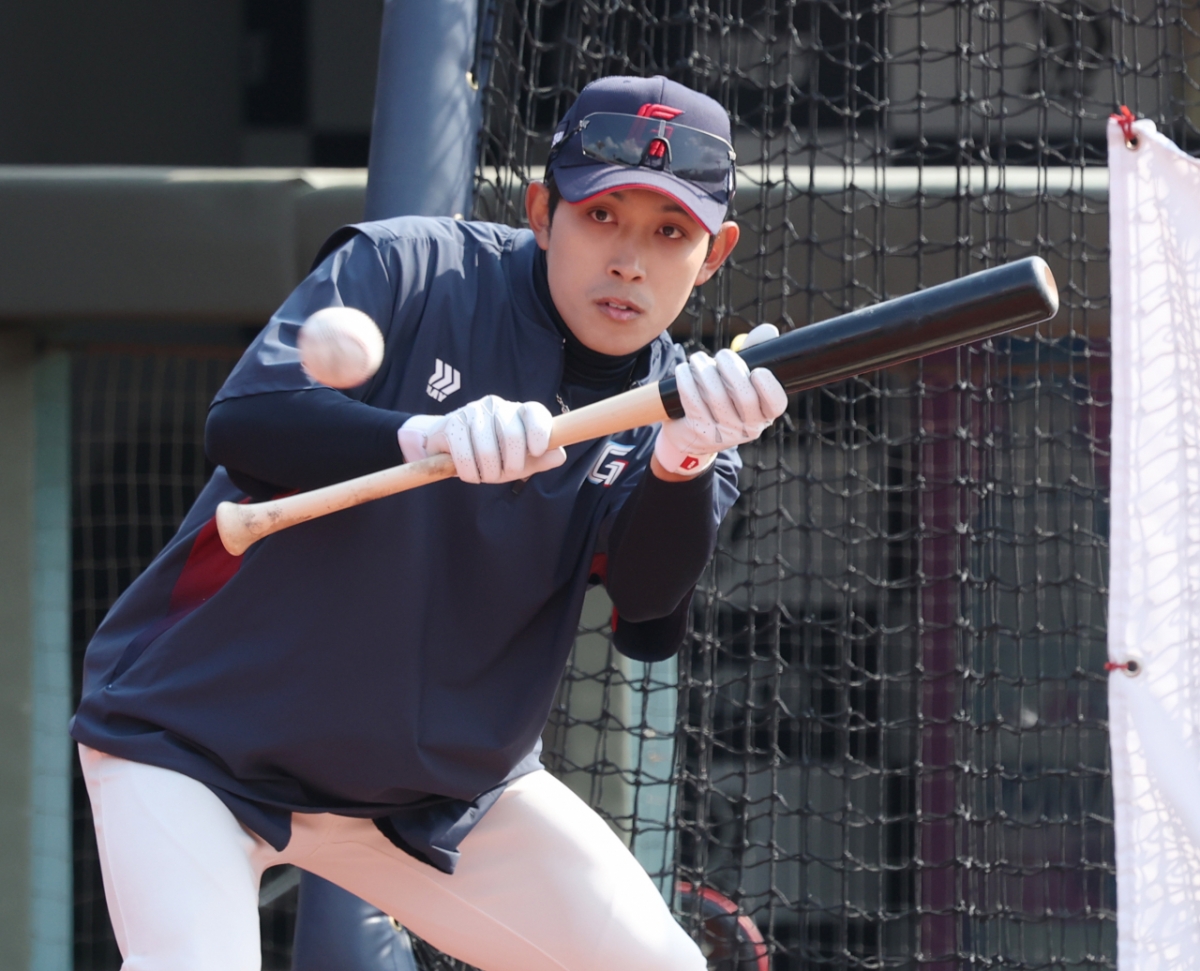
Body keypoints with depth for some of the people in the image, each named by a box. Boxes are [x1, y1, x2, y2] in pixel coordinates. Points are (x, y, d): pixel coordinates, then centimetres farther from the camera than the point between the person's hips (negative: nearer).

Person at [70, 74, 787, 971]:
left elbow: (645, 595, -20)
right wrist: (426, 438, -43)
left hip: (437, 785, 5)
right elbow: (242, 426, -25)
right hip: (199, 744, -4)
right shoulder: (408, 269, -12)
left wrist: (685, 460, -40)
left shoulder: (677, 404, -2)